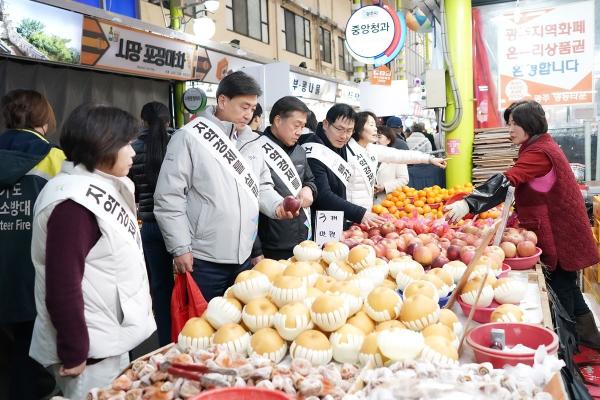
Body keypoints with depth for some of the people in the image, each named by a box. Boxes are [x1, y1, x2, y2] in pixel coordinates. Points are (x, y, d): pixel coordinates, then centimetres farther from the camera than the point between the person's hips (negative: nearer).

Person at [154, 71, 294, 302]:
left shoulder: (251, 140, 9)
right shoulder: (190, 137, -11)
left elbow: (262, 185, 17)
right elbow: (169, 197, -12)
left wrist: (276, 205, -4)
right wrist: (181, 249, -12)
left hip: (243, 257, 6)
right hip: (204, 260, -6)